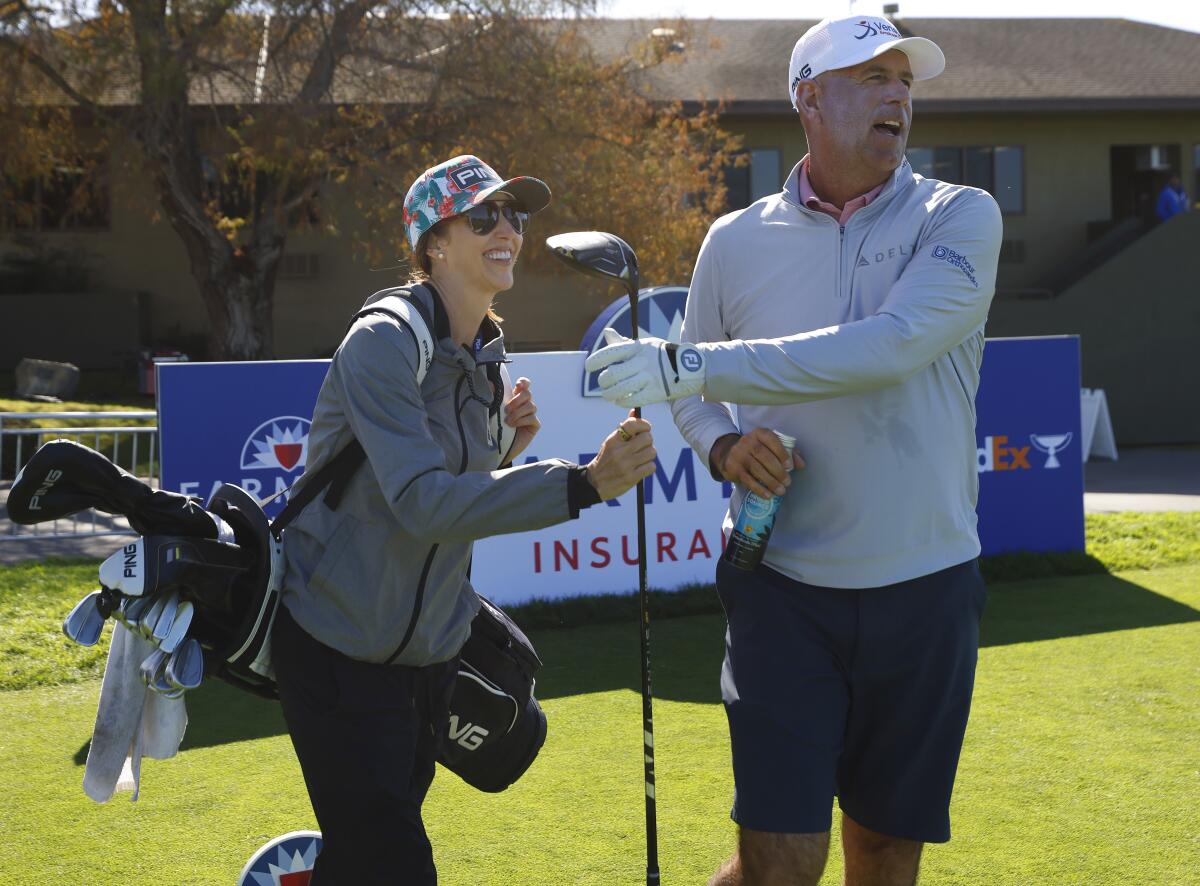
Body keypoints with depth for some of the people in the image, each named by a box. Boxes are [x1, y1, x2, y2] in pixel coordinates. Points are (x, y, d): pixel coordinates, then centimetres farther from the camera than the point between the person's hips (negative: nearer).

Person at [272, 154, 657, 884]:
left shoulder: (486, 354, 6)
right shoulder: (385, 344, -19)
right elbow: (422, 501, -31)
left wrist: (506, 443, -3)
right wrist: (583, 484, -38)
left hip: (427, 651, 8)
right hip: (341, 652, -8)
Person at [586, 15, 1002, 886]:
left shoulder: (960, 219, -4)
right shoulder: (736, 242, 4)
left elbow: (891, 346, -22)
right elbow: (693, 392, 19)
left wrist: (689, 364, -24)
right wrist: (724, 446, -6)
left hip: (923, 589, 0)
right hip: (785, 590, 0)